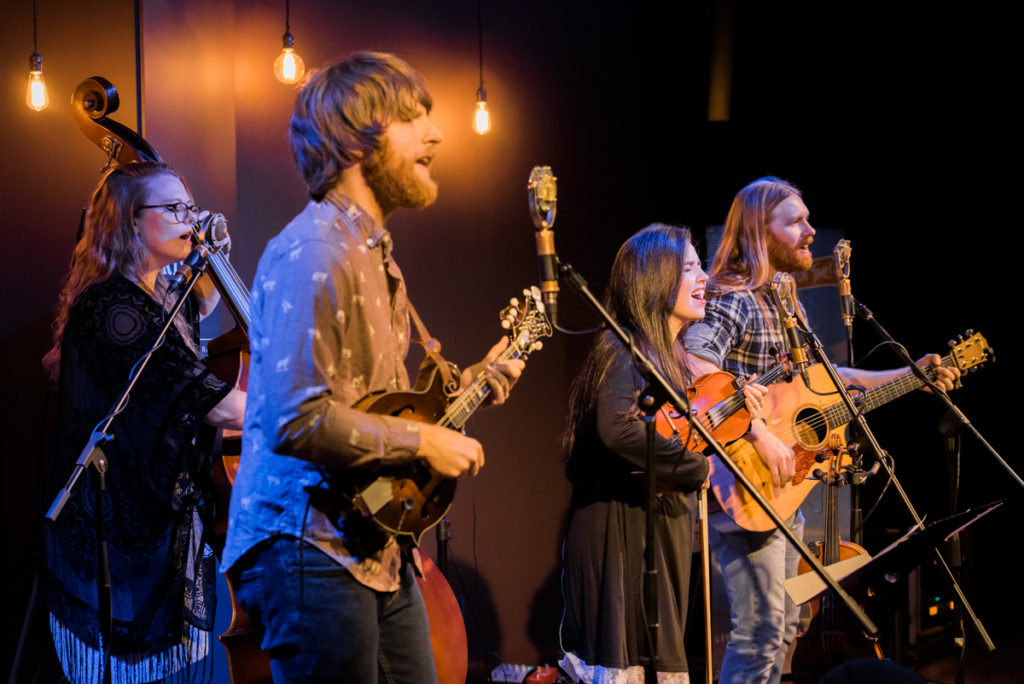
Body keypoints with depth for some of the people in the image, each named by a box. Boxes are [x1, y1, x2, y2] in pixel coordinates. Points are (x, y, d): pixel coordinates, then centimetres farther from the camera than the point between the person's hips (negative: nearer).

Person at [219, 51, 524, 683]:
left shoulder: (374, 255, 18)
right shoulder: (313, 253, -16)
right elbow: (296, 419, -26)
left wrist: (468, 383, 13)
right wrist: (424, 442, -18)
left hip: (377, 551, 10)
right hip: (312, 544, -10)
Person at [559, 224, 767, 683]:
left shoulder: (676, 357, 16)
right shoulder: (623, 349, -13)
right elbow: (617, 428, -30)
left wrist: (735, 409, 5)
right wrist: (694, 466, -19)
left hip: (666, 524, 9)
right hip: (623, 529, -9)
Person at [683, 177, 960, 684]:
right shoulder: (732, 299, -14)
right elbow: (695, 369, -32)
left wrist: (909, 375, 25)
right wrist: (761, 436, -33)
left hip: (782, 490, 10)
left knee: (783, 627, 16)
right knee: (761, 634, -10)